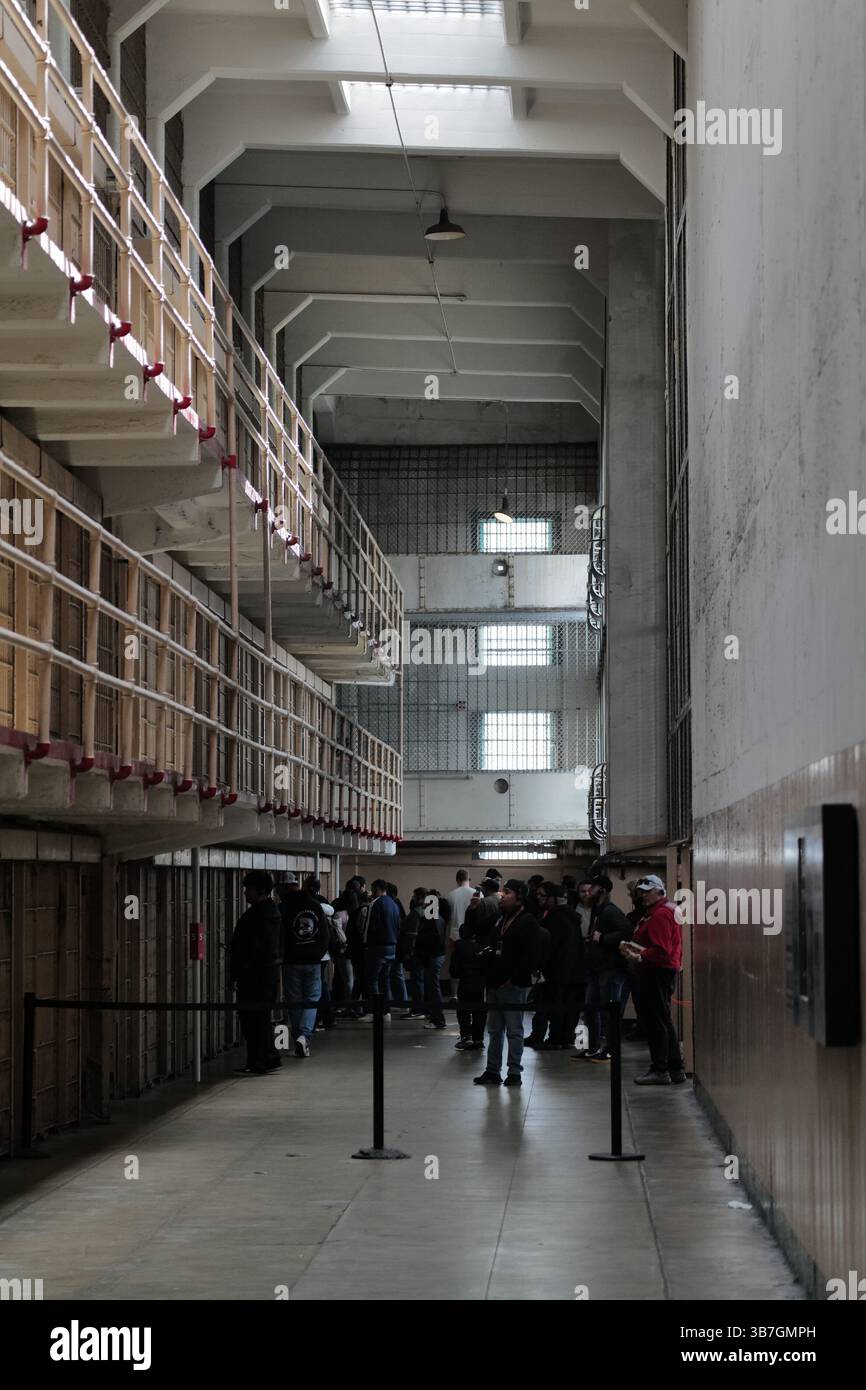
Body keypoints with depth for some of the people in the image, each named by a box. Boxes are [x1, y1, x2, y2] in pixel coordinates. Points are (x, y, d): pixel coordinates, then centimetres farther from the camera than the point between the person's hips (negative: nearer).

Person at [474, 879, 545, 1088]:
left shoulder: (528, 922, -9)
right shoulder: (500, 919, 15)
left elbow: (533, 954, -17)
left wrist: (514, 978, -17)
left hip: (513, 985, -8)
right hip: (494, 983, 8)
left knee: (514, 1030, -1)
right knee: (494, 1029, 12)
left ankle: (514, 1072, 5)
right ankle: (492, 1071, 17)